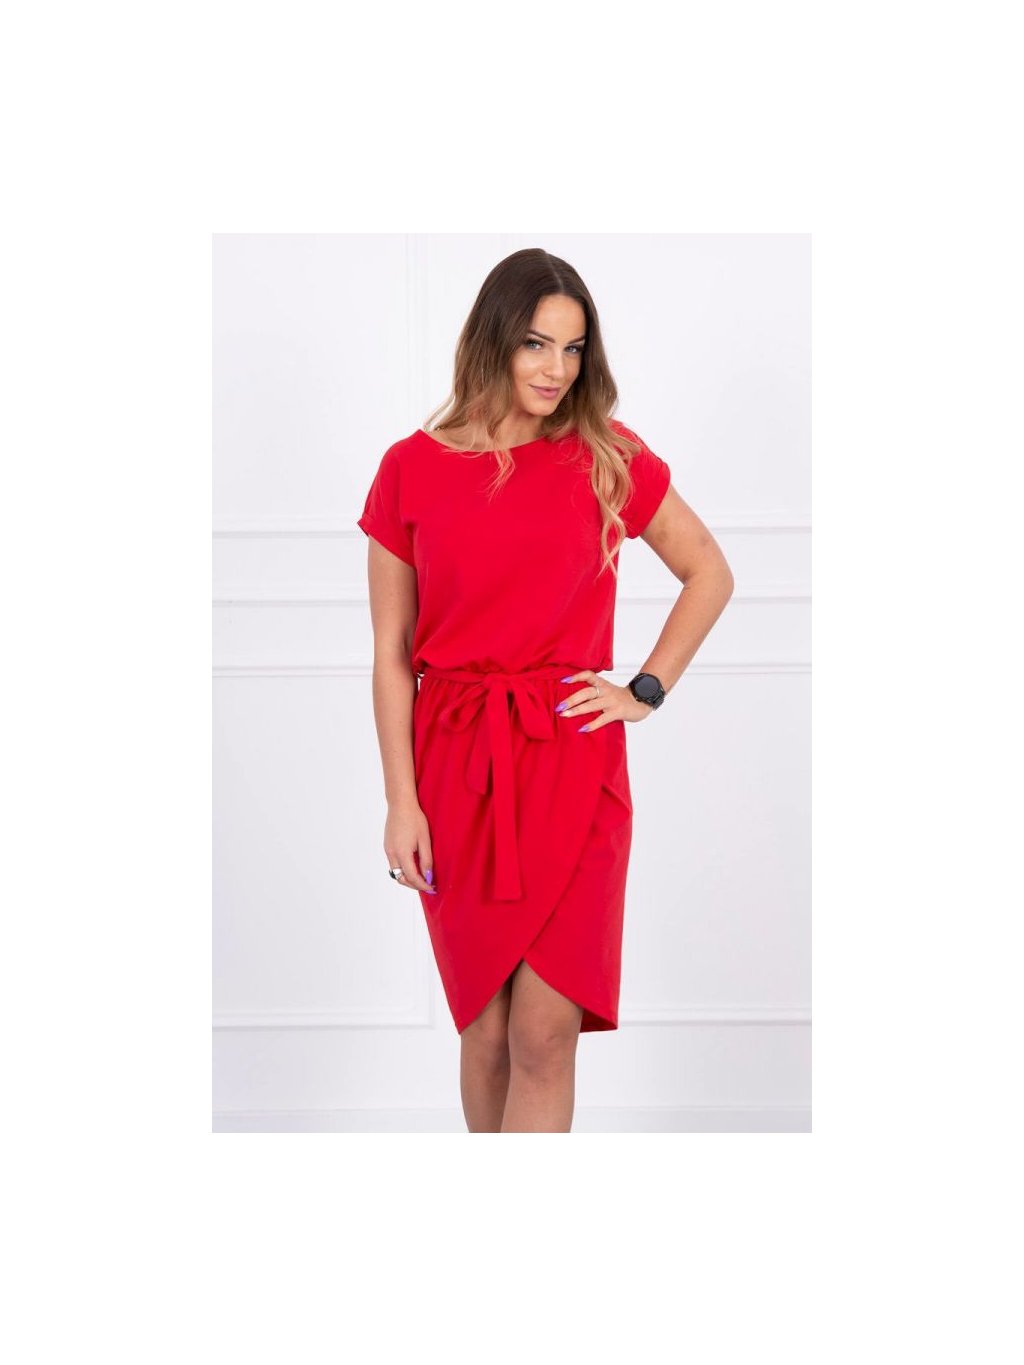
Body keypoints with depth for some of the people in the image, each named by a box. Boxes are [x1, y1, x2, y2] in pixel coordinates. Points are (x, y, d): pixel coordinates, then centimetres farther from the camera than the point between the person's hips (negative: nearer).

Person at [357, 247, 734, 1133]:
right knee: (485, 1029, 8)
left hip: (573, 760, 0)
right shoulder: (414, 469, 1)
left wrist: (647, 692, 3)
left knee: (544, 1034, -7)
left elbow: (710, 573, 13)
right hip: (454, 762, 1)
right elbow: (391, 652, 2)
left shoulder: (608, 457, 3)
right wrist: (401, 800, -4)